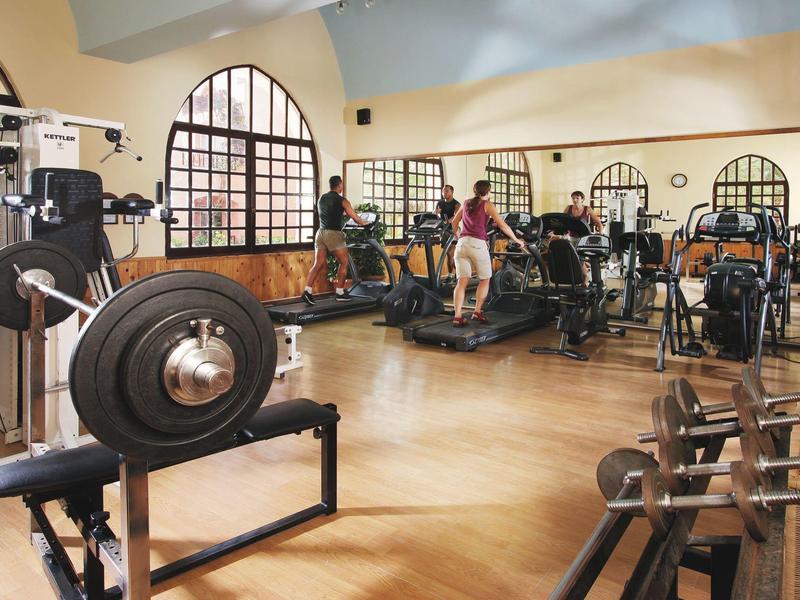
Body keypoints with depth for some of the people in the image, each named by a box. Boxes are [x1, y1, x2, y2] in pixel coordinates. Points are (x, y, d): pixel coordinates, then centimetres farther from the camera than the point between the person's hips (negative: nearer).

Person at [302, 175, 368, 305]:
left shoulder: (321, 198, 16)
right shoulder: (342, 201, -1)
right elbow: (355, 218, 6)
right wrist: (364, 223, 25)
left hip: (321, 232, 6)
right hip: (334, 234, -6)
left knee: (318, 264, 4)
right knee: (344, 262, 8)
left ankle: (308, 291, -8)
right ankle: (340, 293, 8)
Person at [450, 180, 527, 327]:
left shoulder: (466, 203, 19)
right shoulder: (487, 205, 5)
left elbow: (454, 222, 28)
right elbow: (502, 226, 0)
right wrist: (516, 240, 10)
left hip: (462, 244, 4)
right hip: (477, 244, -4)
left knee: (462, 281, -1)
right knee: (485, 280, 13)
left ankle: (457, 317, -10)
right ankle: (478, 312, 7)